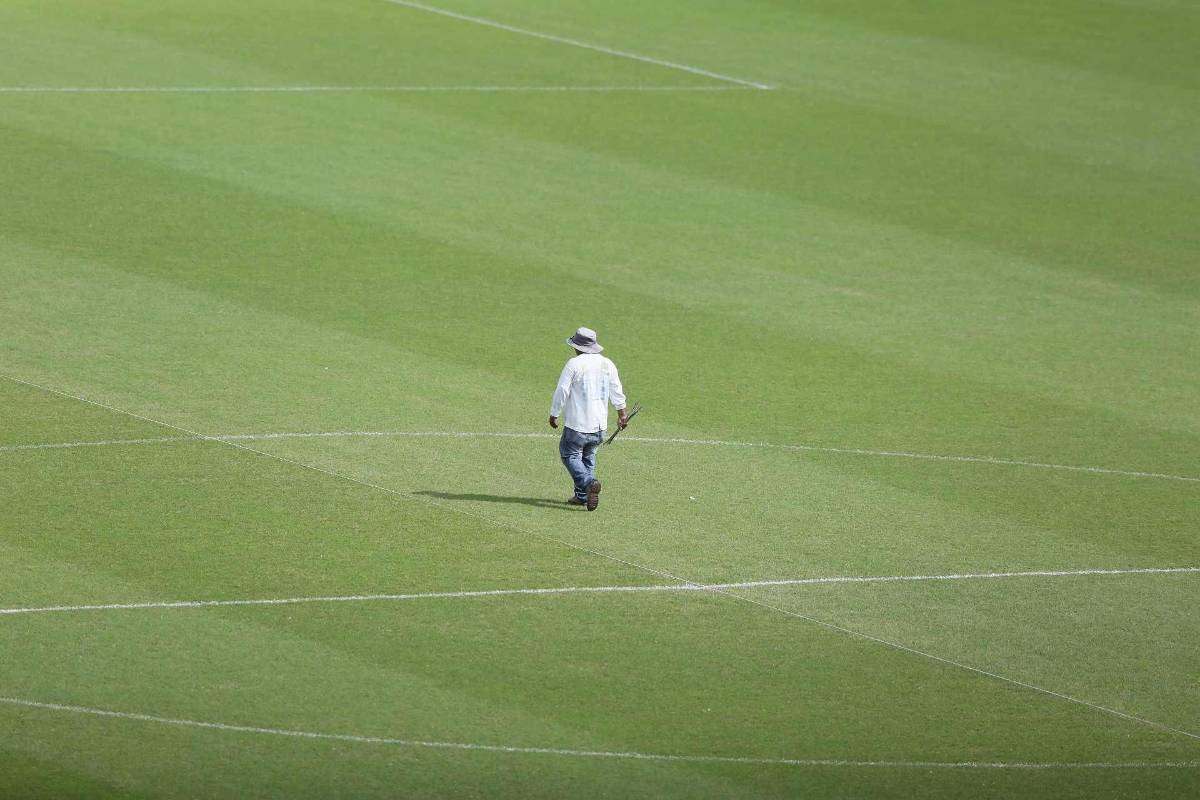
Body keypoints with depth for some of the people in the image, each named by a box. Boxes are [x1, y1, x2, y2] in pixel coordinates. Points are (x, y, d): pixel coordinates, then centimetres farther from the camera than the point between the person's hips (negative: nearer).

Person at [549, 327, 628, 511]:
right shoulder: (608, 365, 5)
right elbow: (617, 392, 10)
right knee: (588, 456, 18)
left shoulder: (574, 364, -11)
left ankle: (589, 483, -22)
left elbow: (562, 392, -10)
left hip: (577, 424, -6)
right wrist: (621, 415, 22)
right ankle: (582, 496, 16)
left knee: (570, 455, 1)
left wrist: (554, 415, 1)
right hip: (599, 424, 6)